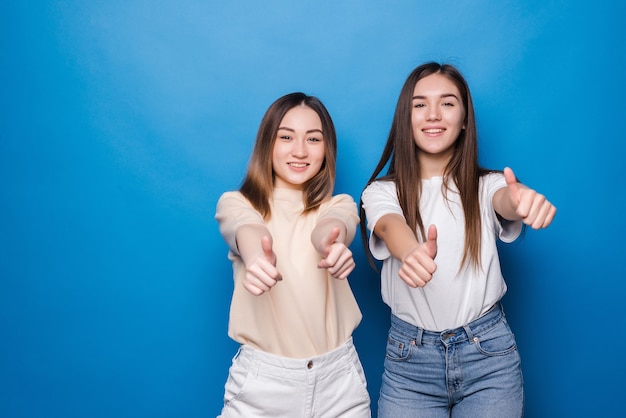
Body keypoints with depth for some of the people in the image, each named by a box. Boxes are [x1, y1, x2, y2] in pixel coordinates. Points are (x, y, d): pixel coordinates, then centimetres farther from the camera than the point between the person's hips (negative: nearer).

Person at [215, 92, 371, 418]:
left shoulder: (340, 205, 2)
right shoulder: (235, 203, -2)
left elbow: (330, 226, -21)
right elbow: (246, 230, -25)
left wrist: (330, 243, -45)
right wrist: (256, 255, -48)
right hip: (261, 378, -1)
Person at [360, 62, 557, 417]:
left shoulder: (485, 185, 1)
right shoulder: (382, 191, -2)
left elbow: (507, 200, -22)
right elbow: (390, 226, -23)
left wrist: (524, 199, -47)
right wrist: (412, 252, -47)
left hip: (489, 353, 1)